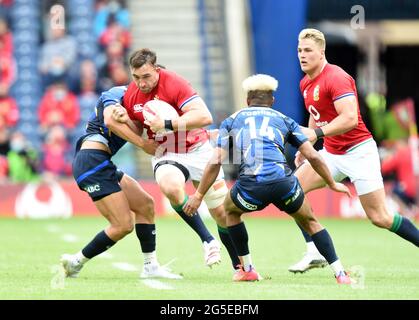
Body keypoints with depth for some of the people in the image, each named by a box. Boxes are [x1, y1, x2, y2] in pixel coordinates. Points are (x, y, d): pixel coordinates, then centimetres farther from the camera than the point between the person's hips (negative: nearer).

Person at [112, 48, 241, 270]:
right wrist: (125, 120, -10)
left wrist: (166, 124, -33)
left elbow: (204, 116, -29)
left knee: (223, 214, 1)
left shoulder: (174, 83, -20)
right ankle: (207, 240, -20)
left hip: (198, 150, -2)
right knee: (170, 187, -35)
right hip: (166, 155, 2)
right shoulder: (130, 96, -4)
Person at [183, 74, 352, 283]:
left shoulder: (231, 121, 24)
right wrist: (332, 184, 34)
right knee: (309, 222, 25)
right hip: (283, 183, 1)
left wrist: (198, 195, 21)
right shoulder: (284, 120, 25)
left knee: (231, 210, 33)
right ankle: (340, 273, 14)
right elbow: (313, 157, 21)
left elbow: (215, 162, 15)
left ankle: (247, 270, 31)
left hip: (250, 186, -1)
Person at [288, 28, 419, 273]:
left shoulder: (336, 78, -19)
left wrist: (316, 133, -35)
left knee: (381, 218, -11)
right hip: (332, 153, 9)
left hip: (358, 151, -8)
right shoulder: (306, 83, 9)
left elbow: (350, 118, -29)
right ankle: (314, 253, -3)